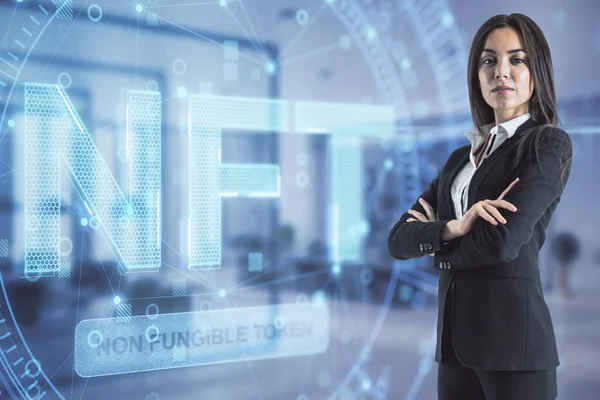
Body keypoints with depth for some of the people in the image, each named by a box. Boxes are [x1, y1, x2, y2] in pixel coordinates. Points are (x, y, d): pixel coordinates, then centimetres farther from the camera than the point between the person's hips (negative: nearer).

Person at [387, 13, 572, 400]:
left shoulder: (549, 142, -5)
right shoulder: (461, 157, 15)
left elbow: (505, 241, -18)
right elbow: (399, 239, 6)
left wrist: (439, 250, 0)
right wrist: (453, 228, -15)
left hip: (512, 334, -6)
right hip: (456, 336, 6)